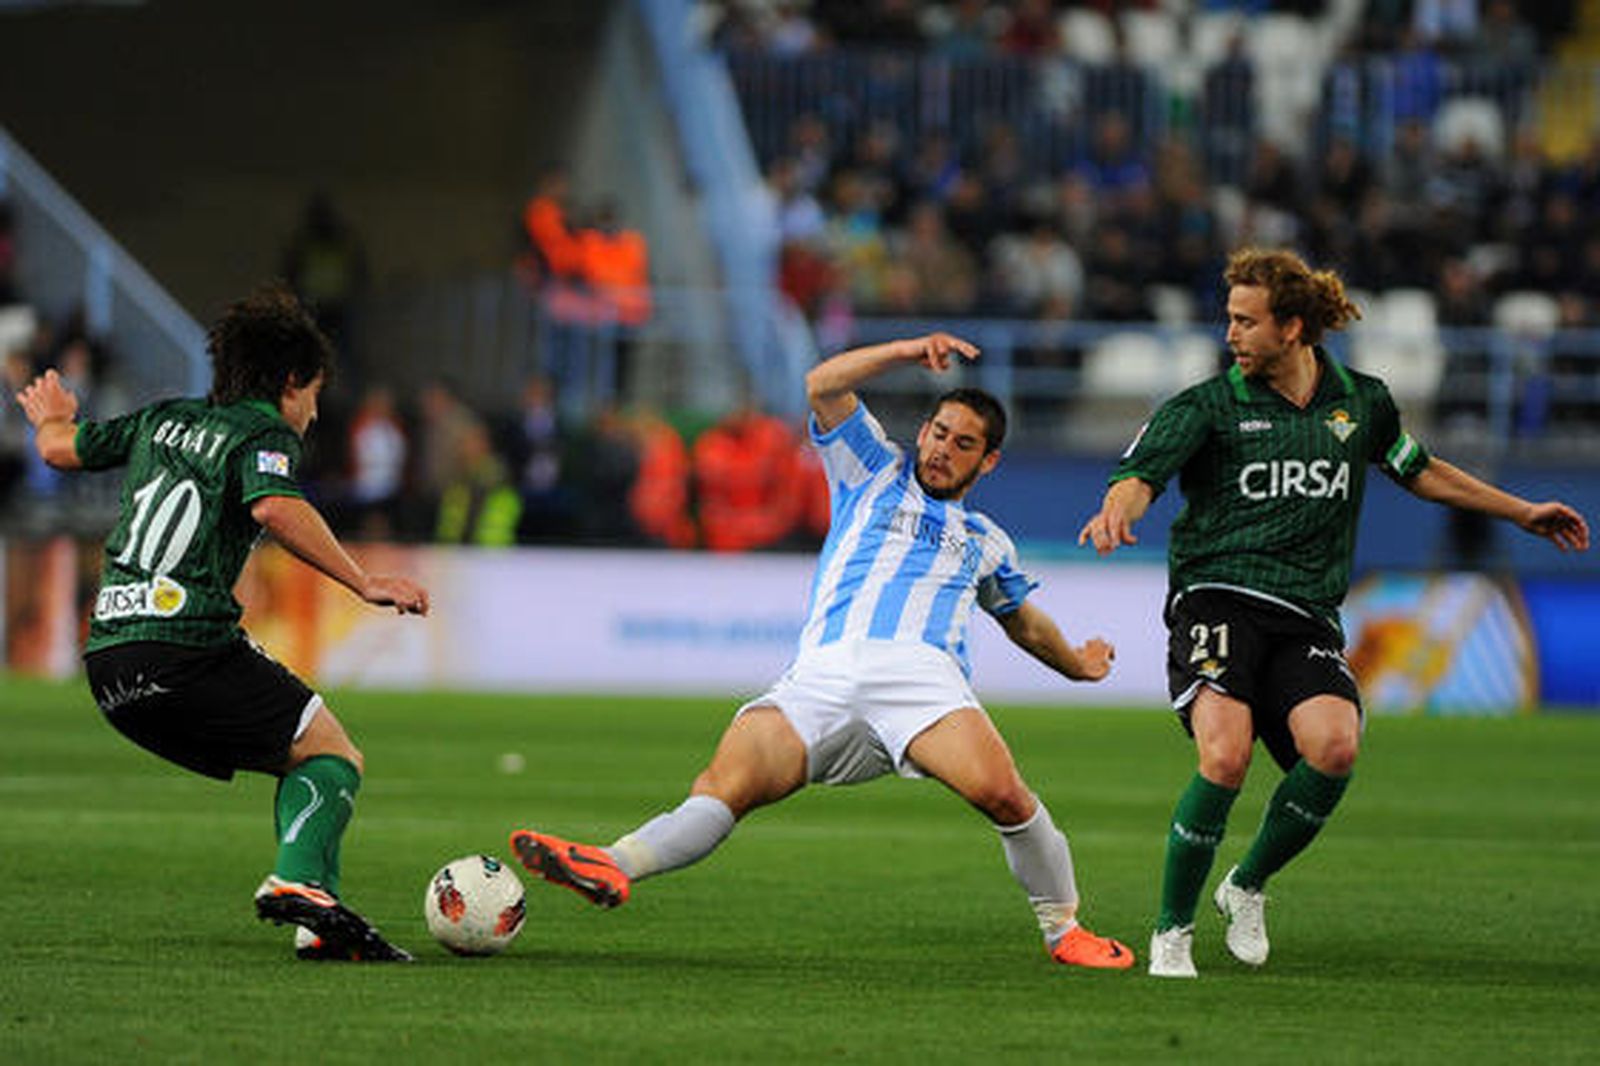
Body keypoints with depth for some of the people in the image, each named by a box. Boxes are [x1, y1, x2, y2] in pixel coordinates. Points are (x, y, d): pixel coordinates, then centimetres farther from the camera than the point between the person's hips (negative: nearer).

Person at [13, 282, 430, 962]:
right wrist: (364, 583, -20)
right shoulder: (264, 434, 1)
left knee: (302, 763, 17)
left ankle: (317, 925, 0)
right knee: (332, 757, -1)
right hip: (187, 646, -7)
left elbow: (60, 449, 31)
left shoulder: (166, 419, 21)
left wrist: (51, 418, 55)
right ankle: (300, 881, -28)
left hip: (107, 661, 7)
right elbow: (275, 509, -21)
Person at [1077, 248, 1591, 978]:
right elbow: (1141, 473, -10)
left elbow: (1420, 471, 31)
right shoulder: (1208, 405, 3)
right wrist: (1118, 509, -35)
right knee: (1226, 755, -27)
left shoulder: (1359, 402, 13)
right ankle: (1172, 931, -9)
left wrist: (1521, 513, 36)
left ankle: (1249, 885, 1)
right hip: (1218, 600, -3)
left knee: (1334, 745, -26)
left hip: (1307, 618, 3)